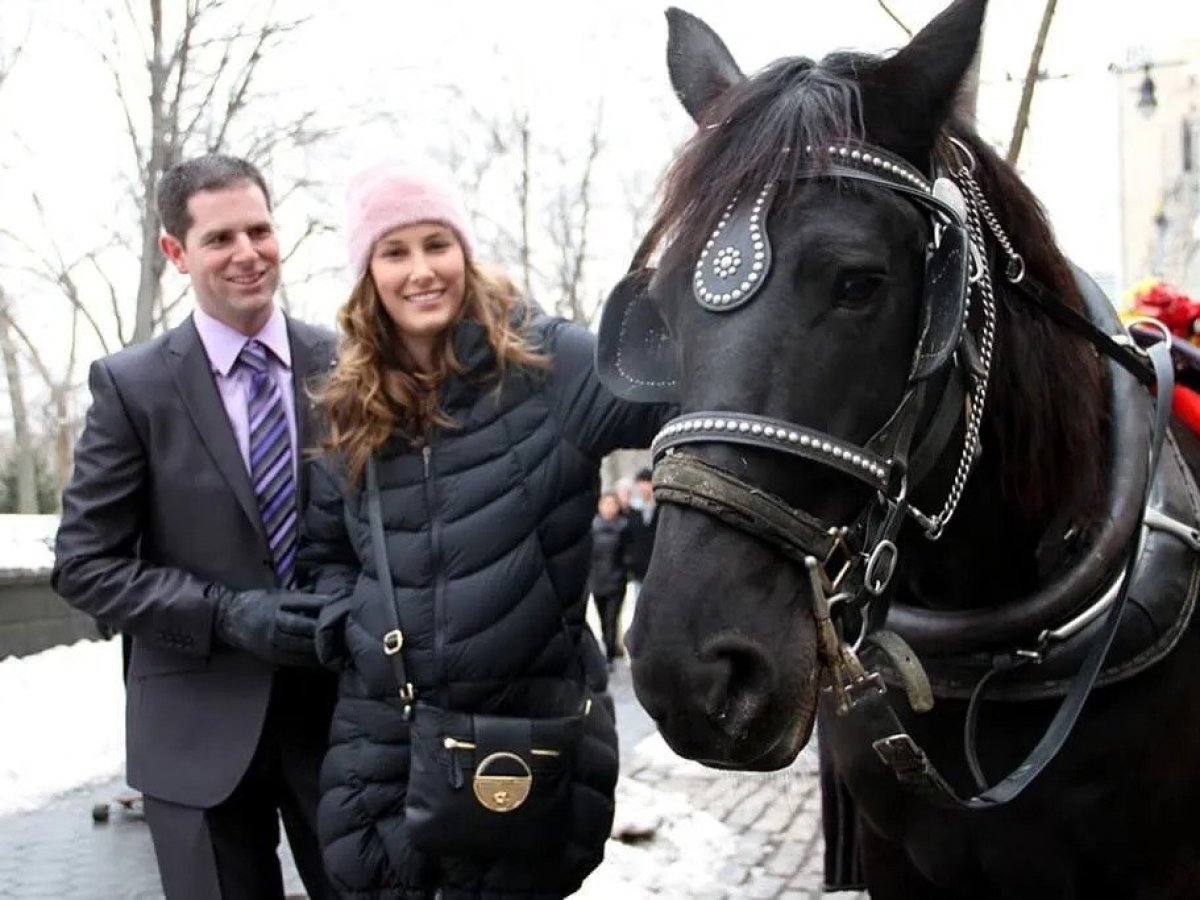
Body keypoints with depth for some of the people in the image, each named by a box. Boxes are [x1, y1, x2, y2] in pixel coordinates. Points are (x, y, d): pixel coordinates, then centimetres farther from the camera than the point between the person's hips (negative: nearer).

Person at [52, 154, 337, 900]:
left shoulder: (344, 366, 1)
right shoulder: (132, 385, -4)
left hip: (343, 709, 2)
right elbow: (85, 565, -5)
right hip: (202, 725, -1)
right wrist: (225, 615, -16)